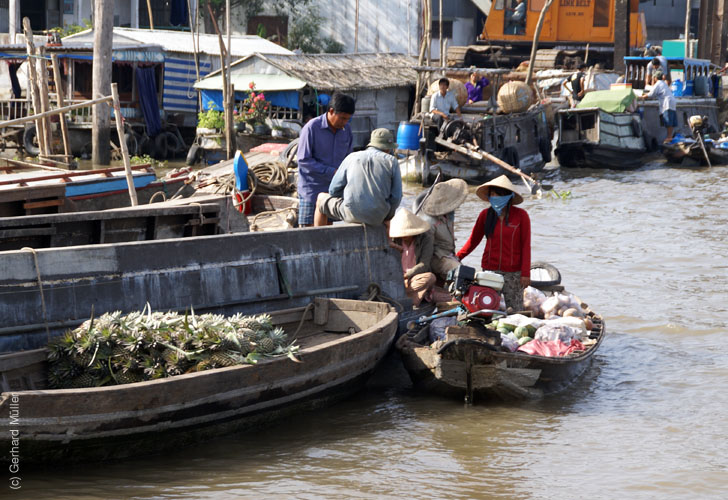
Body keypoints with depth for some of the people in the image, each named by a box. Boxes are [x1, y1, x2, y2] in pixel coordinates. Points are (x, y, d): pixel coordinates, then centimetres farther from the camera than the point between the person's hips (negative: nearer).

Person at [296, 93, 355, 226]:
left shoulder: (346, 130, 4)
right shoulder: (311, 128, -14)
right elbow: (304, 160, -16)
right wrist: (332, 172, -21)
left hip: (333, 189, 6)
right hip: (312, 189, -5)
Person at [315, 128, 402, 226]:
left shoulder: (352, 158, 5)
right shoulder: (392, 161, 1)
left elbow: (334, 190, 5)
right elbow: (396, 197, -2)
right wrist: (386, 217, 15)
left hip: (351, 213, -1)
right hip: (377, 218, 1)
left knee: (321, 199, 28)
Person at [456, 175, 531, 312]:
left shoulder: (521, 216, -4)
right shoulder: (485, 215, 4)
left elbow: (526, 245, -2)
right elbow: (473, 240, 11)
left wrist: (525, 273, -7)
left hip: (513, 273, -3)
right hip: (489, 270, 3)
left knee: (514, 311, -2)